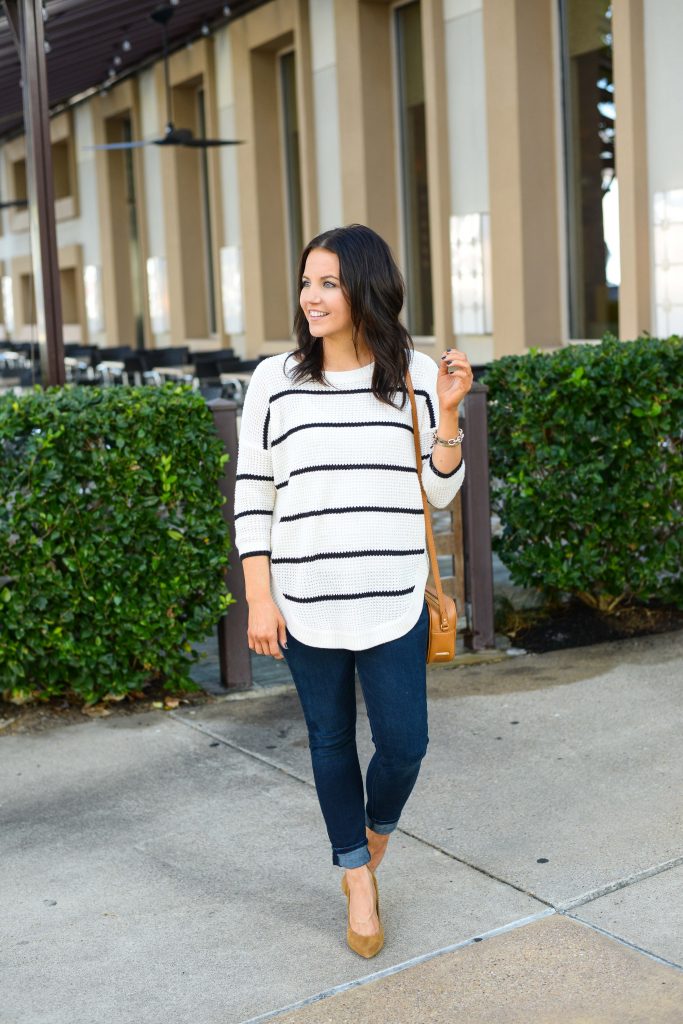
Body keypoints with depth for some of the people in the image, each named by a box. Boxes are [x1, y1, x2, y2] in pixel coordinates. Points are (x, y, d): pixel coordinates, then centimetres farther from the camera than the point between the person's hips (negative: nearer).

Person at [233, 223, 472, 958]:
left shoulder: (416, 375, 0)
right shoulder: (275, 380, -2)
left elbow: (438, 493, 3)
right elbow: (253, 495, 1)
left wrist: (447, 411, -12)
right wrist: (259, 598, -4)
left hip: (394, 601, 0)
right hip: (306, 604, 0)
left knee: (404, 745, 3)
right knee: (330, 742, 12)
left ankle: (374, 833, 37)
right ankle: (358, 884, 31)